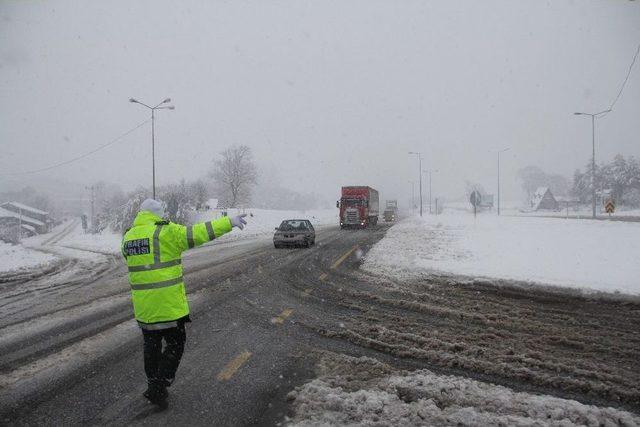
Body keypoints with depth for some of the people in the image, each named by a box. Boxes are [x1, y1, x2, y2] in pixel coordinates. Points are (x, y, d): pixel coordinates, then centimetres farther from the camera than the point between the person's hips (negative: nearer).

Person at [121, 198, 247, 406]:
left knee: (151, 344, 19)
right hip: (168, 302, -6)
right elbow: (199, 233, -17)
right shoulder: (166, 232, -14)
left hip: (142, 304, 7)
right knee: (175, 343, 8)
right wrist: (228, 222, -12)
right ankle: (158, 388, 5)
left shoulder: (127, 237, 7)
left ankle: (154, 386, 30)